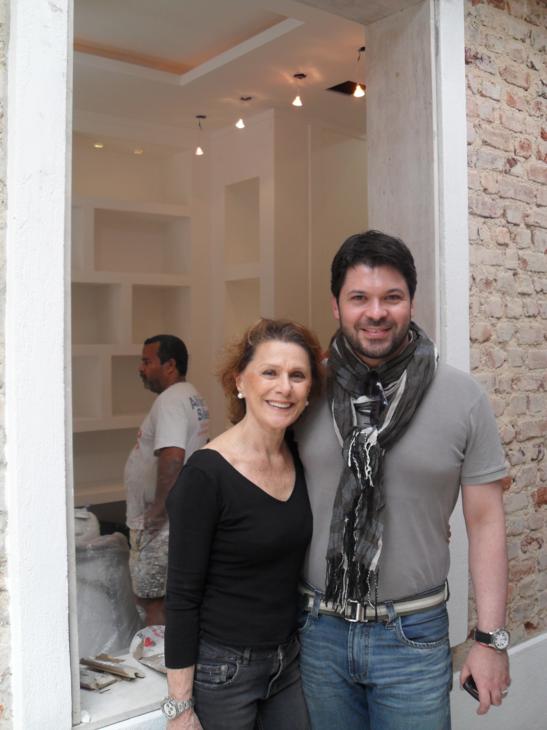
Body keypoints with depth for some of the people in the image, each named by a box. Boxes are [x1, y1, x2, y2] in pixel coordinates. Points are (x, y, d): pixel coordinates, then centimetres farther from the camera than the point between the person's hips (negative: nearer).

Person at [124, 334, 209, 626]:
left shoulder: (170, 400, -19)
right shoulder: (191, 397, 13)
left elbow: (172, 457, -32)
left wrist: (158, 508, -23)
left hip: (161, 524, -10)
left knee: (150, 600, 0)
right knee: (167, 597, 19)